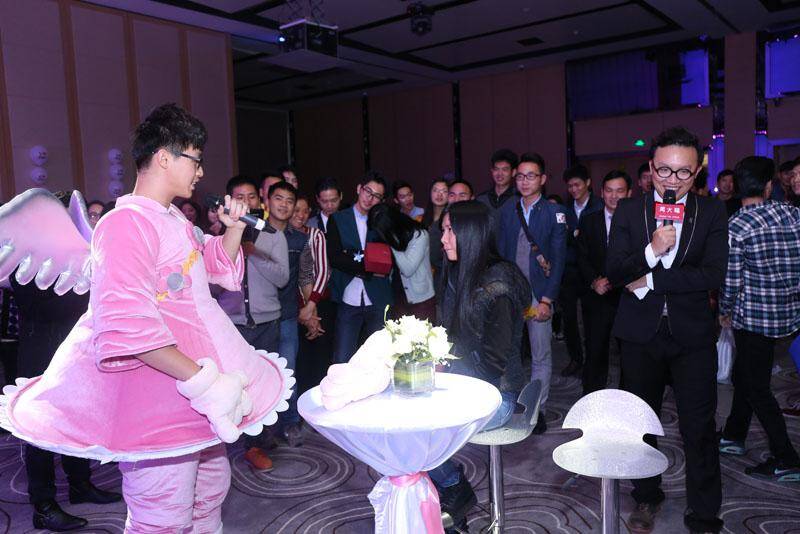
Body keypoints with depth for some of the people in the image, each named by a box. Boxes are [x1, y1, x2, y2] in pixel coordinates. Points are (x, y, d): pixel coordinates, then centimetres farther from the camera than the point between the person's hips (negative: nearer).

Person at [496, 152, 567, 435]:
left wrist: (546, 300, -10)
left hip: (539, 295, -2)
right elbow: (500, 252, 7)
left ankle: (538, 410, 19)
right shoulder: (506, 210, 7)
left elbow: (558, 259, -4)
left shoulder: (554, 212, -2)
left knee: (541, 356, 6)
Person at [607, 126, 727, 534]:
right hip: (640, 334, 1)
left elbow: (713, 275, -14)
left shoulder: (712, 213, -3)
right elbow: (614, 273, -10)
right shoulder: (628, 211, -2)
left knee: (699, 430, 5)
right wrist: (652, 250, -26)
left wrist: (650, 279, -15)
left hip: (692, 336, -1)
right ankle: (647, 498, 38)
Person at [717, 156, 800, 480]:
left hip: (753, 315, -6)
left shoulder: (736, 226, -16)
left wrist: (724, 313, 3)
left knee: (757, 388, 6)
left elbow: (731, 280, -13)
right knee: (744, 373, 21)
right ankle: (733, 436, 35)